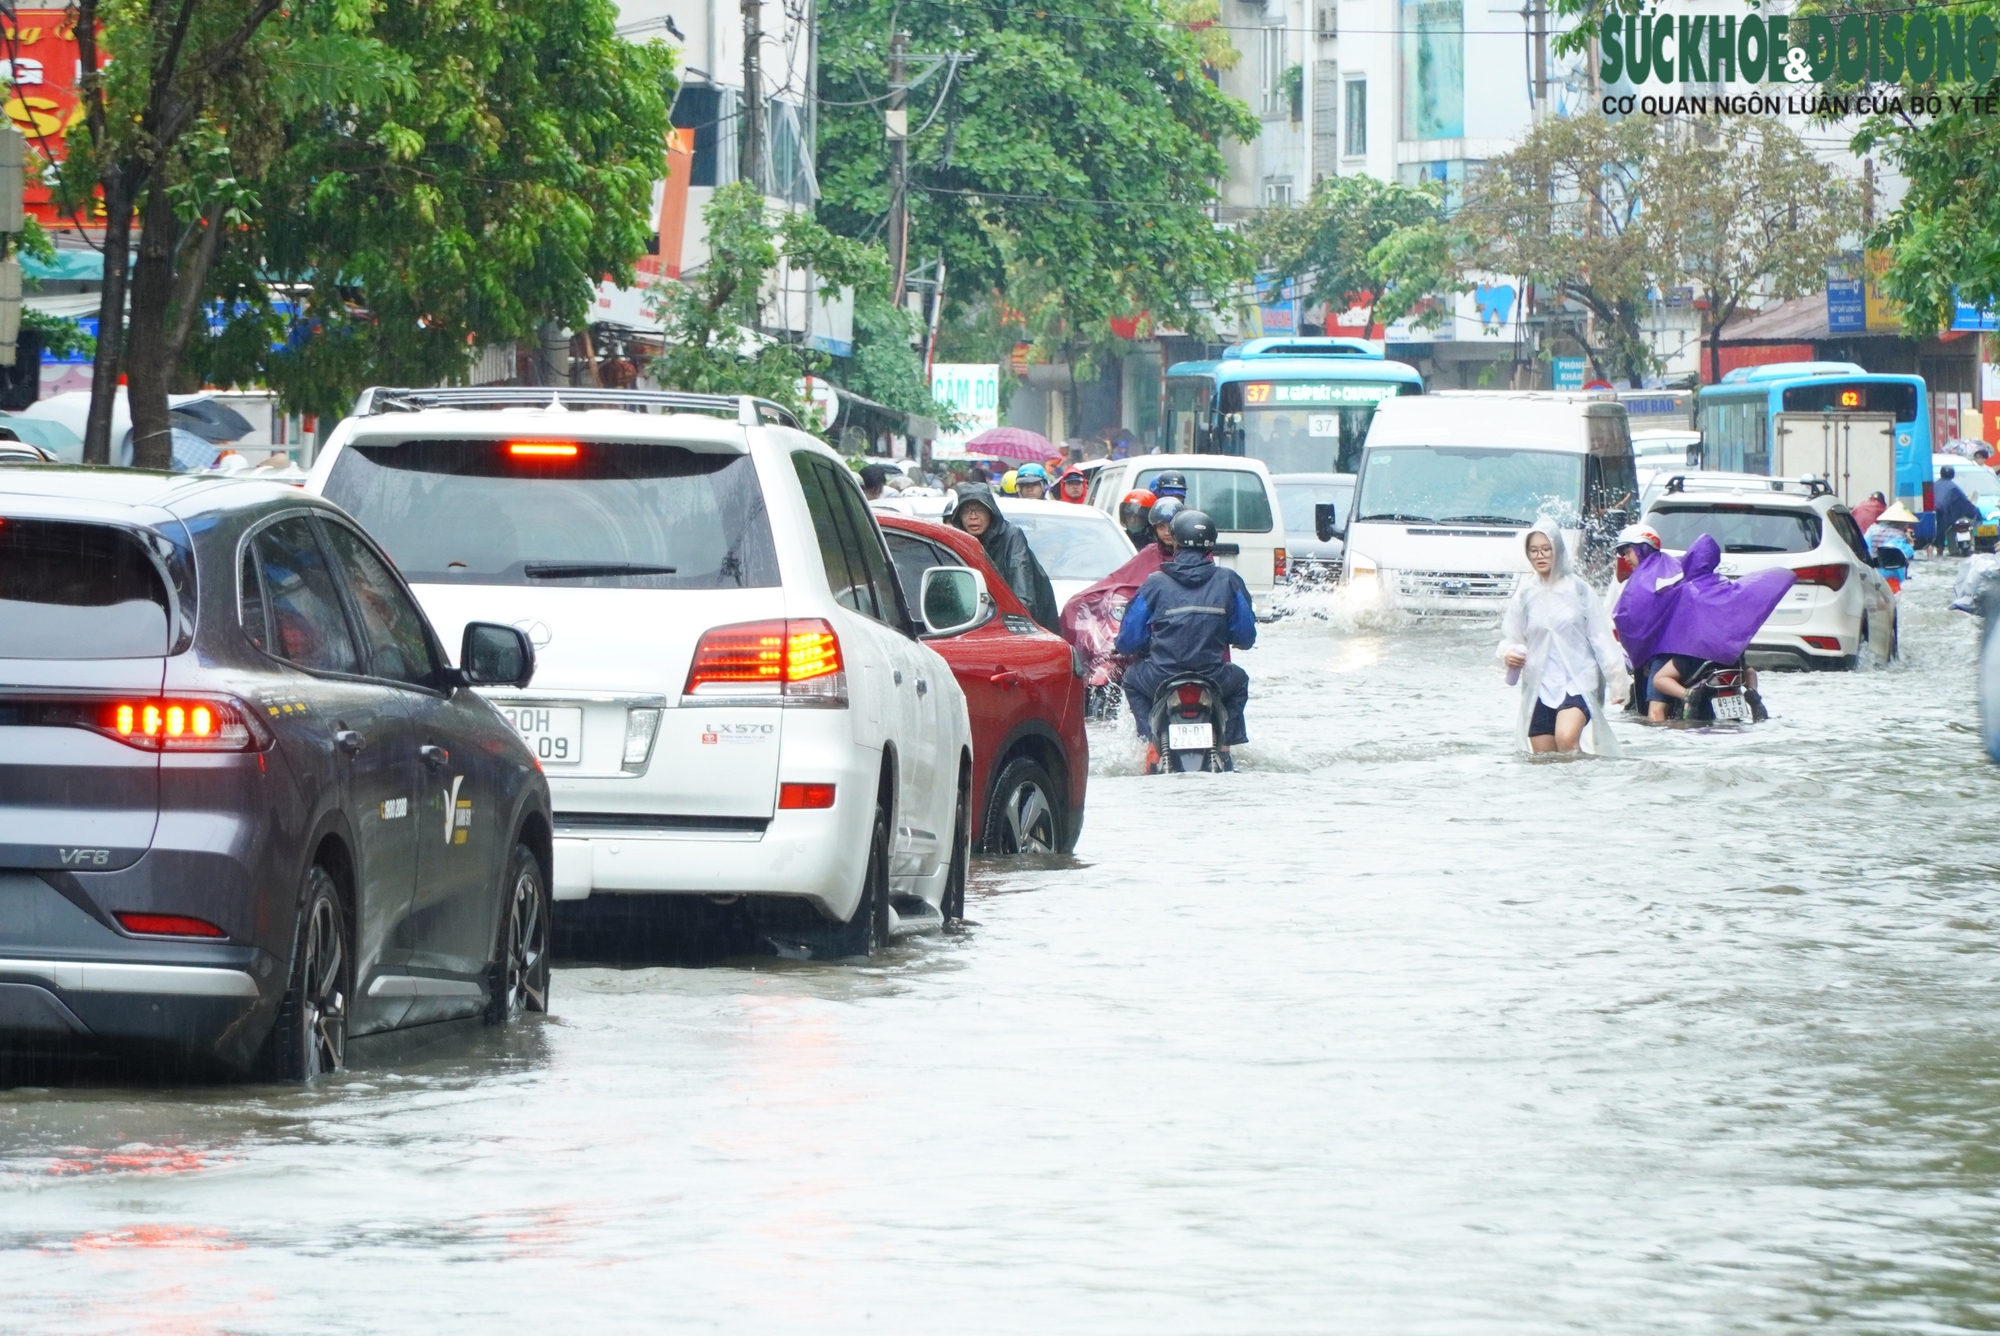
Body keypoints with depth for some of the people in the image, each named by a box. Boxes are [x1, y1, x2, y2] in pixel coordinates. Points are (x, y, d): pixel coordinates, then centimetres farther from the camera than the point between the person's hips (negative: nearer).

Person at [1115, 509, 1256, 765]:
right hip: (1213, 681, 1)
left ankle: (1152, 743, 15)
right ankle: (1225, 745, 20)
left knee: (1132, 679, 33)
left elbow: (1128, 640, 2)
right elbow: (1245, 637, 7)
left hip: (1162, 680, -1)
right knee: (1239, 681, 35)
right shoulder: (1228, 581, 2)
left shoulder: (1155, 583, -1)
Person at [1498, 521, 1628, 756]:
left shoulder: (1578, 589, 0)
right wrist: (1508, 653, -13)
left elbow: (1601, 638, 3)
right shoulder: (1526, 593, 5)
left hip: (1577, 681, -3)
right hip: (1539, 685, 3)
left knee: (1566, 738, -28)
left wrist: (1616, 680, 0)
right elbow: (1511, 637, 10)